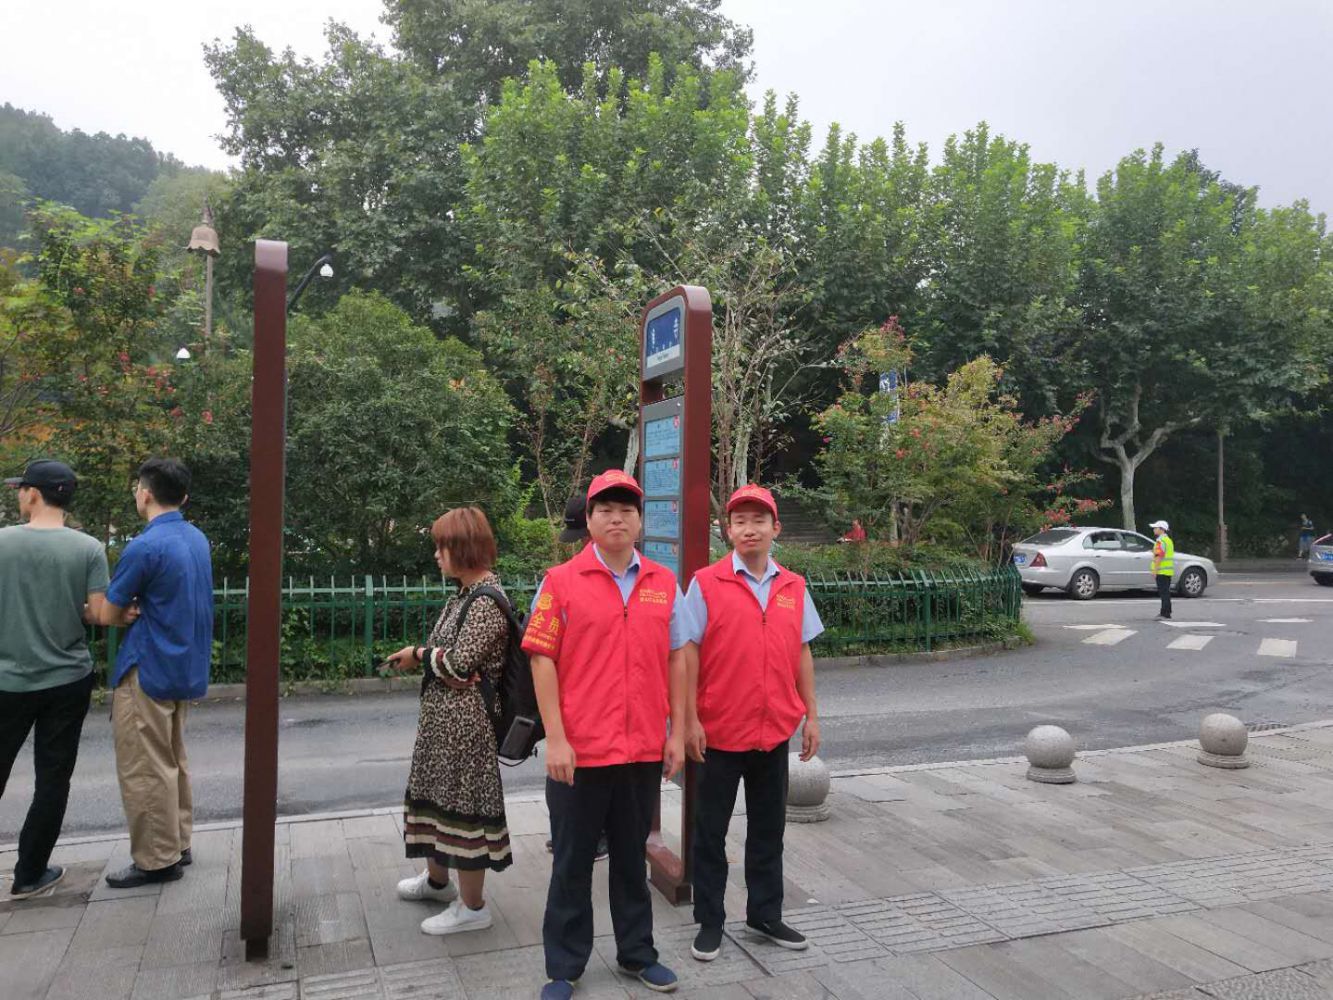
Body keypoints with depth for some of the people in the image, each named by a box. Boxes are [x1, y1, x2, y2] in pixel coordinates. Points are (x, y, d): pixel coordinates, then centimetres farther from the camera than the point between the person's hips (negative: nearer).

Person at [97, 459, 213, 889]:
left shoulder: (145, 547, -20)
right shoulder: (197, 539, 6)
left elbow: (108, 615, -10)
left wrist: (130, 607, 10)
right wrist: (140, 605, 3)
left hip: (148, 672, -8)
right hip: (185, 668, 8)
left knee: (145, 770, 2)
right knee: (172, 761, 18)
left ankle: (157, 860, 10)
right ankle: (177, 845, 26)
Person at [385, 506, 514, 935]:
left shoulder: (487, 600, -19)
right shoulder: (465, 592, 10)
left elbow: (458, 662, -23)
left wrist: (418, 654, -8)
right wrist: (420, 656, -7)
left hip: (465, 717, -10)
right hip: (443, 711, 10)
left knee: (462, 801, 0)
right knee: (438, 791, 21)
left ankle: (472, 906, 14)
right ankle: (438, 879, 42)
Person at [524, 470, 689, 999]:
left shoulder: (664, 583, 5)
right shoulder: (560, 582, -5)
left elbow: (676, 658, 8)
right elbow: (543, 660, -7)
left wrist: (677, 732, 5)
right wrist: (555, 738, -11)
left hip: (644, 751, 3)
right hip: (580, 751, -3)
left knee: (632, 856, 18)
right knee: (572, 862, 10)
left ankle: (637, 954, 34)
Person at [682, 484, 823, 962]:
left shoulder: (794, 587, 5)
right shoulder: (706, 583, -7)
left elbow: (802, 654, 10)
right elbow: (689, 654, -7)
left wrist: (811, 716, 8)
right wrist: (690, 720, -11)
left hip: (775, 730, 4)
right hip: (720, 730, -3)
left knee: (768, 828, 16)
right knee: (711, 830, 9)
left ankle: (765, 913, 32)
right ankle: (709, 921, 24)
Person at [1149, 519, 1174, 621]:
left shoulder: (1160, 541, -15)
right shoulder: (1169, 540, 19)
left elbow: (1159, 556, -22)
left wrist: (1155, 571, -21)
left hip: (1161, 571, -10)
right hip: (1168, 570, 10)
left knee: (1164, 593, -9)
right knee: (1166, 592, 17)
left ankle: (1165, 615, -10)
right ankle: (1165, 612, 25)